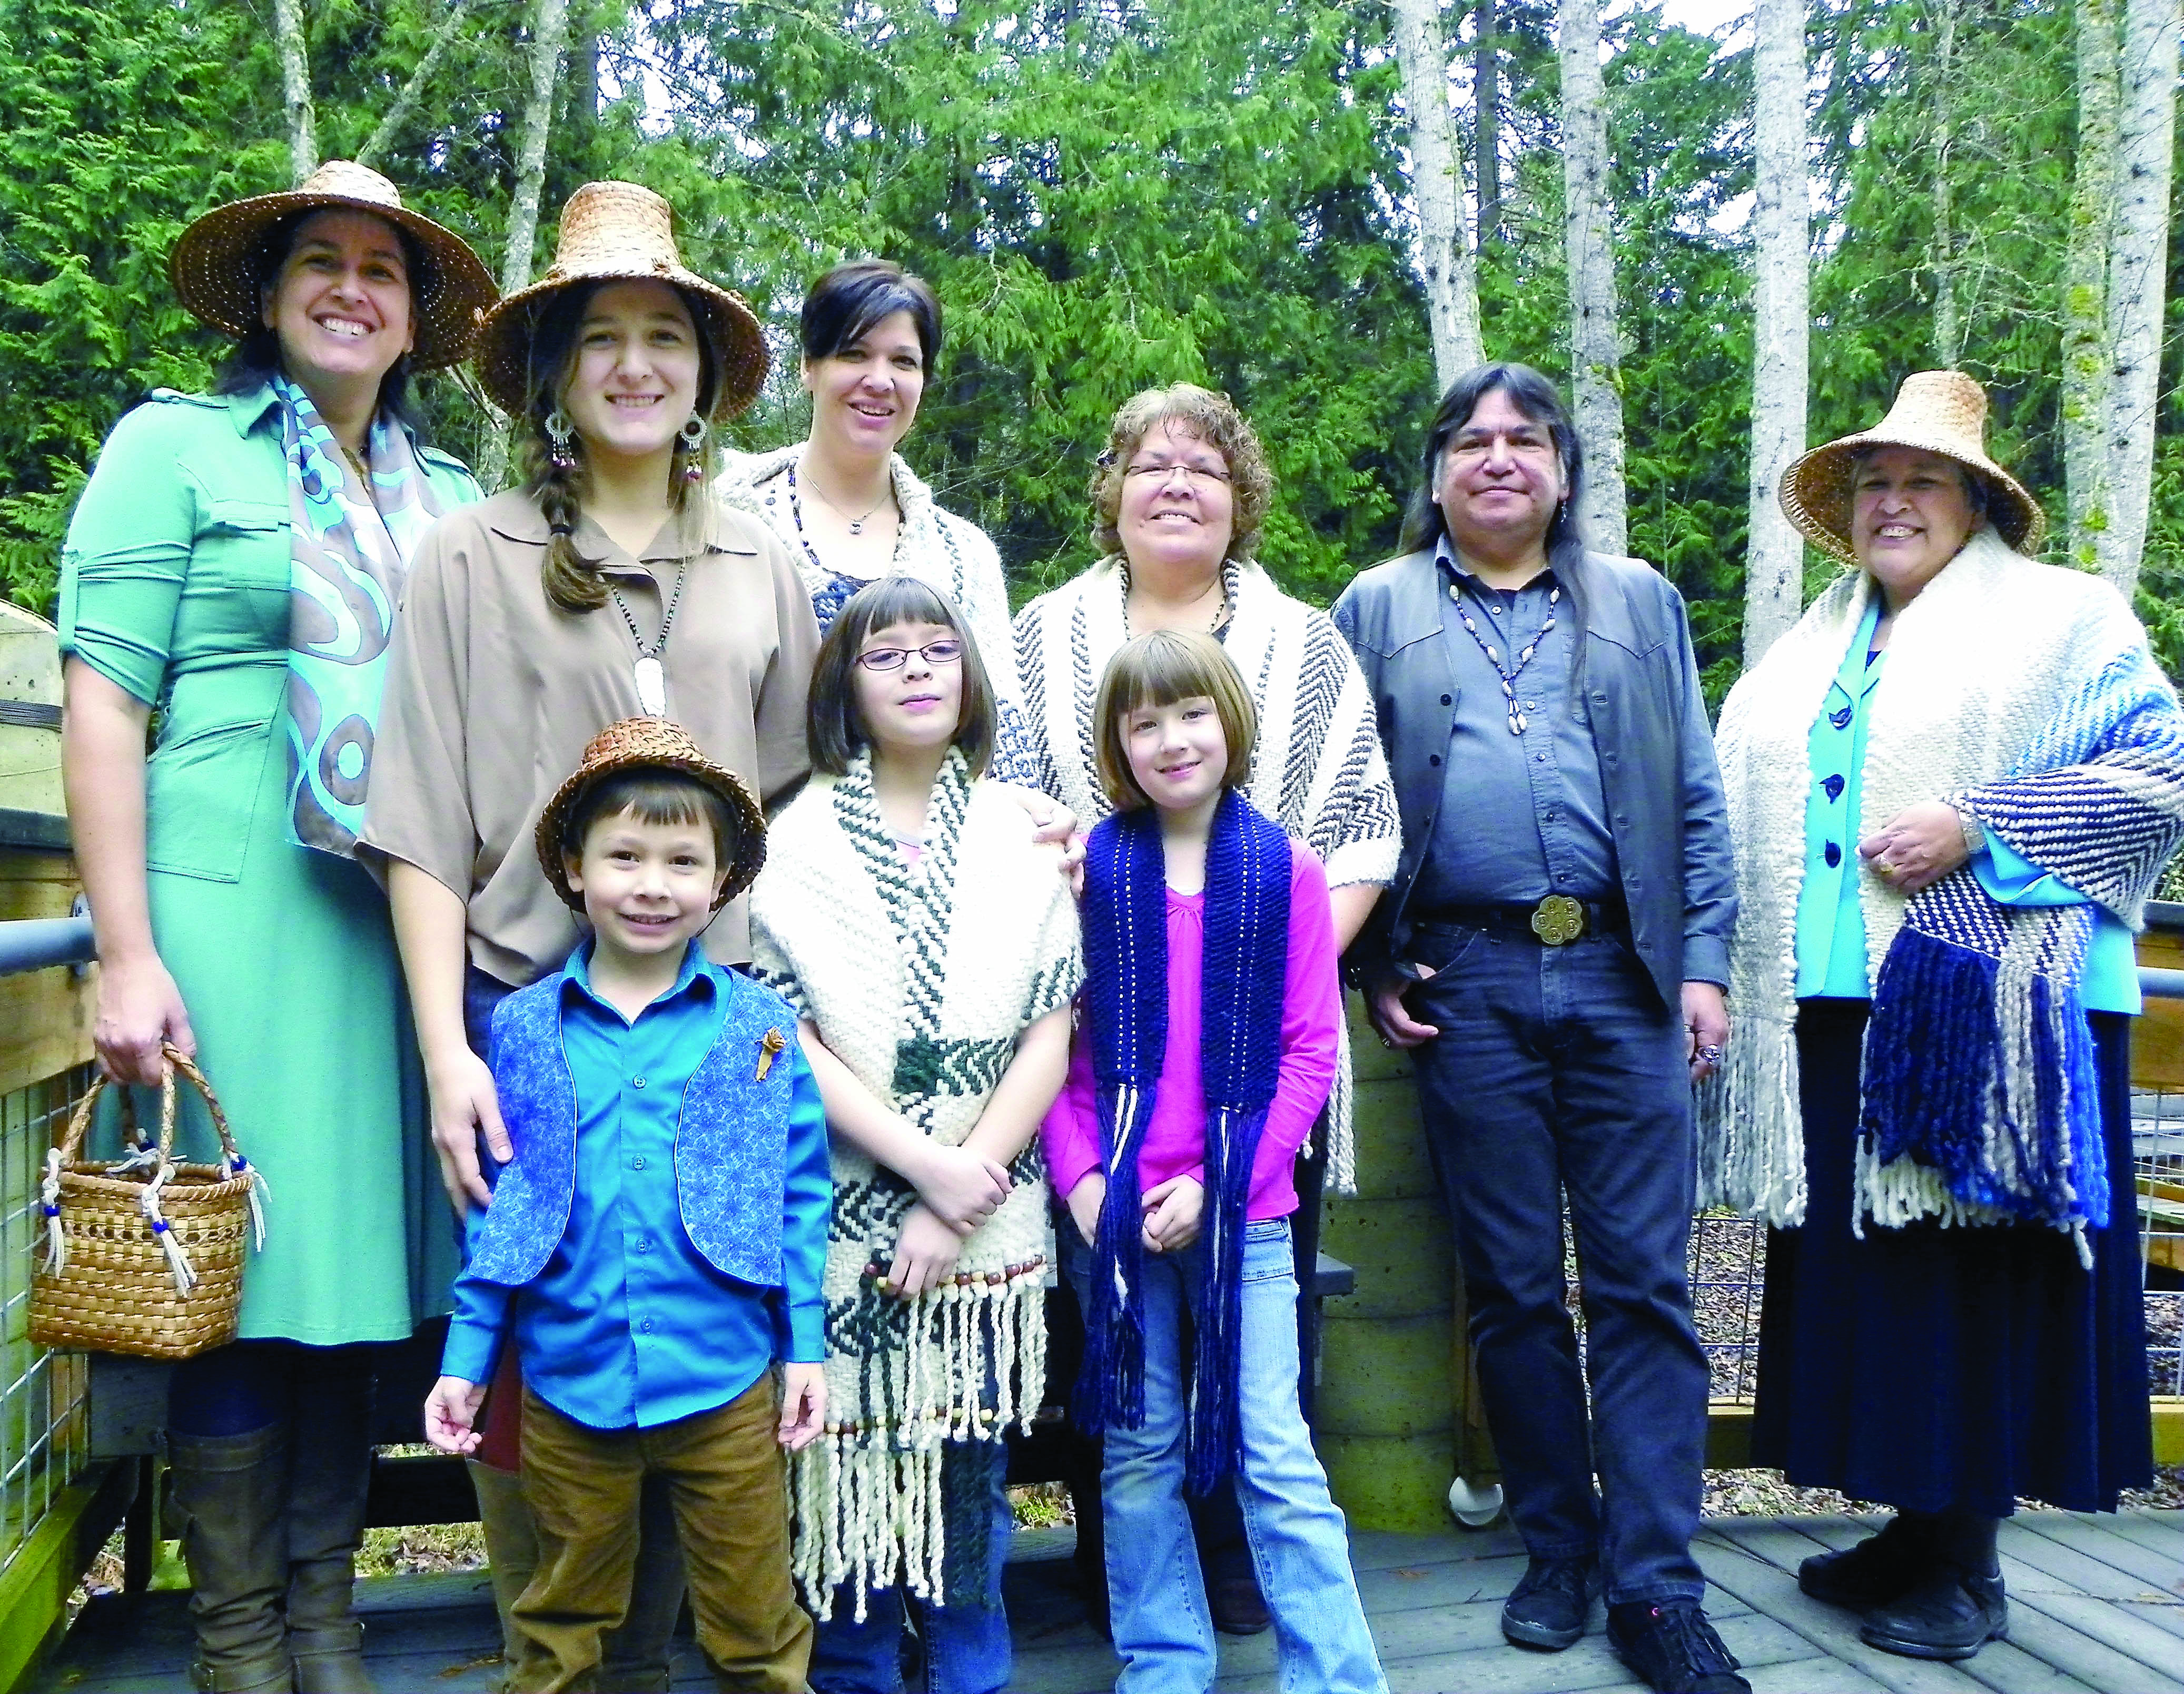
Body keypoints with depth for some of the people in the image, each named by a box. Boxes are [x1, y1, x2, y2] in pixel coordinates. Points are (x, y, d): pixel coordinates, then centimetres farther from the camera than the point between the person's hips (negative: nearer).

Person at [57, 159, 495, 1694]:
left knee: (351, 1268, 8)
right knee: (238, 1282, 0)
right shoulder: (177, 447, 3)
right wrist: (126, 955, -11)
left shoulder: (451, 498, 17)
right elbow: (103, 703, -4)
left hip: (398, 926, 4)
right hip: (229, 916, -4)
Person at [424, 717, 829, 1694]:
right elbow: (495, 1208, 6)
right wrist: (465, 1359, 5)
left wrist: (805, 1347, -1)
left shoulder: (759, 1027, -3)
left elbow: (799, 1197, 1)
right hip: (569, 1383, 1)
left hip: (725, 1386, -1)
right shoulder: (522, 1029, 1)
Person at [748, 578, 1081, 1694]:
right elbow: (783, 1039, -8)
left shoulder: (1017, 836, 6)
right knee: (851, 1462, 5)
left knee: (969, 1464, 9)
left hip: (987, 1221, 2)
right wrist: (924, 1163, -14)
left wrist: (958, 1201, -9)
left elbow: (1049, 1039, 1)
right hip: (844, 1217, -2)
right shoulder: (801, 837, -1)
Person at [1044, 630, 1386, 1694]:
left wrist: (1216, 1182, -10)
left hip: (1242, 1210, -1)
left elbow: (1311, 1051, -2)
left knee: (1272, 1455, 1)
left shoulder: (1286, 872, -1)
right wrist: (1081, 1178, -10)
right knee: (1138, 1457, 12)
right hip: (1112, 1213, 2)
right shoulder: (1090, 870, 1)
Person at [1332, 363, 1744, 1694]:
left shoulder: (1639, 602, 15)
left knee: (1642, 1280, 0)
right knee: (1513, 1283, 7)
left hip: (1621, 973, 1)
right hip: (1468, 983, 0)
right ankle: (1559, 1548, 23)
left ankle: (1657, 1584, 8)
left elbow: (1696, 797, 11)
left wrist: (1705, 962, 2)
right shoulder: (1379, 610, 12)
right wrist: (1373, 970, 0)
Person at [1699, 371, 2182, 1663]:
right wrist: (1712, 977, 13)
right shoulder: (1803, 659, 21)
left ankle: (1968, 1565, 14)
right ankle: (1915, 1525, 23)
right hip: (1831, 1021, 6)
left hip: (1988, 1017, -5)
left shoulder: (2060, 618, 4)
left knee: (1977, 1275, 0)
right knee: (1860, 1271, 8)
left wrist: (1977, 829, -16)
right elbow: (1742, 827, 23)